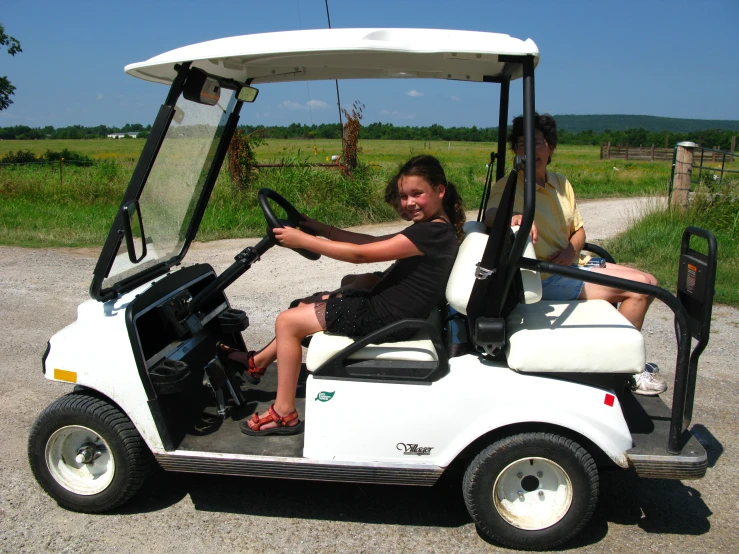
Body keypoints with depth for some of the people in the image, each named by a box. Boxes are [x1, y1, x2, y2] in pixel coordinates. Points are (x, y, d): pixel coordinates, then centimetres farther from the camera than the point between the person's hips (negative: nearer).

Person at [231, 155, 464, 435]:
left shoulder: (432, 232, -23)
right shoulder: (432, 227, 7)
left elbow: (360, 254, -24)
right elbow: (374, 242, 11)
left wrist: (302, 240, -18)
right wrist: (322, 229, 5)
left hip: (386, 317, -10)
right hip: (384, 303, 10)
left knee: (287, 322, -4)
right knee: (305, 306, 21)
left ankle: (284, 413, 5)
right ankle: (257, 362, 33)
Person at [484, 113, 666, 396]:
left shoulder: (561, 183, 12)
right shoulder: (508, 185, -9)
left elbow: (578, 230, 16)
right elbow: (490, 215, -30)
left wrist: (572, 249, -7)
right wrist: (514, 216, -53)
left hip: (571, 265, 8)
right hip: (546, 278, -8)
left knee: (648, 283, 11)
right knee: (641, 285, -13)